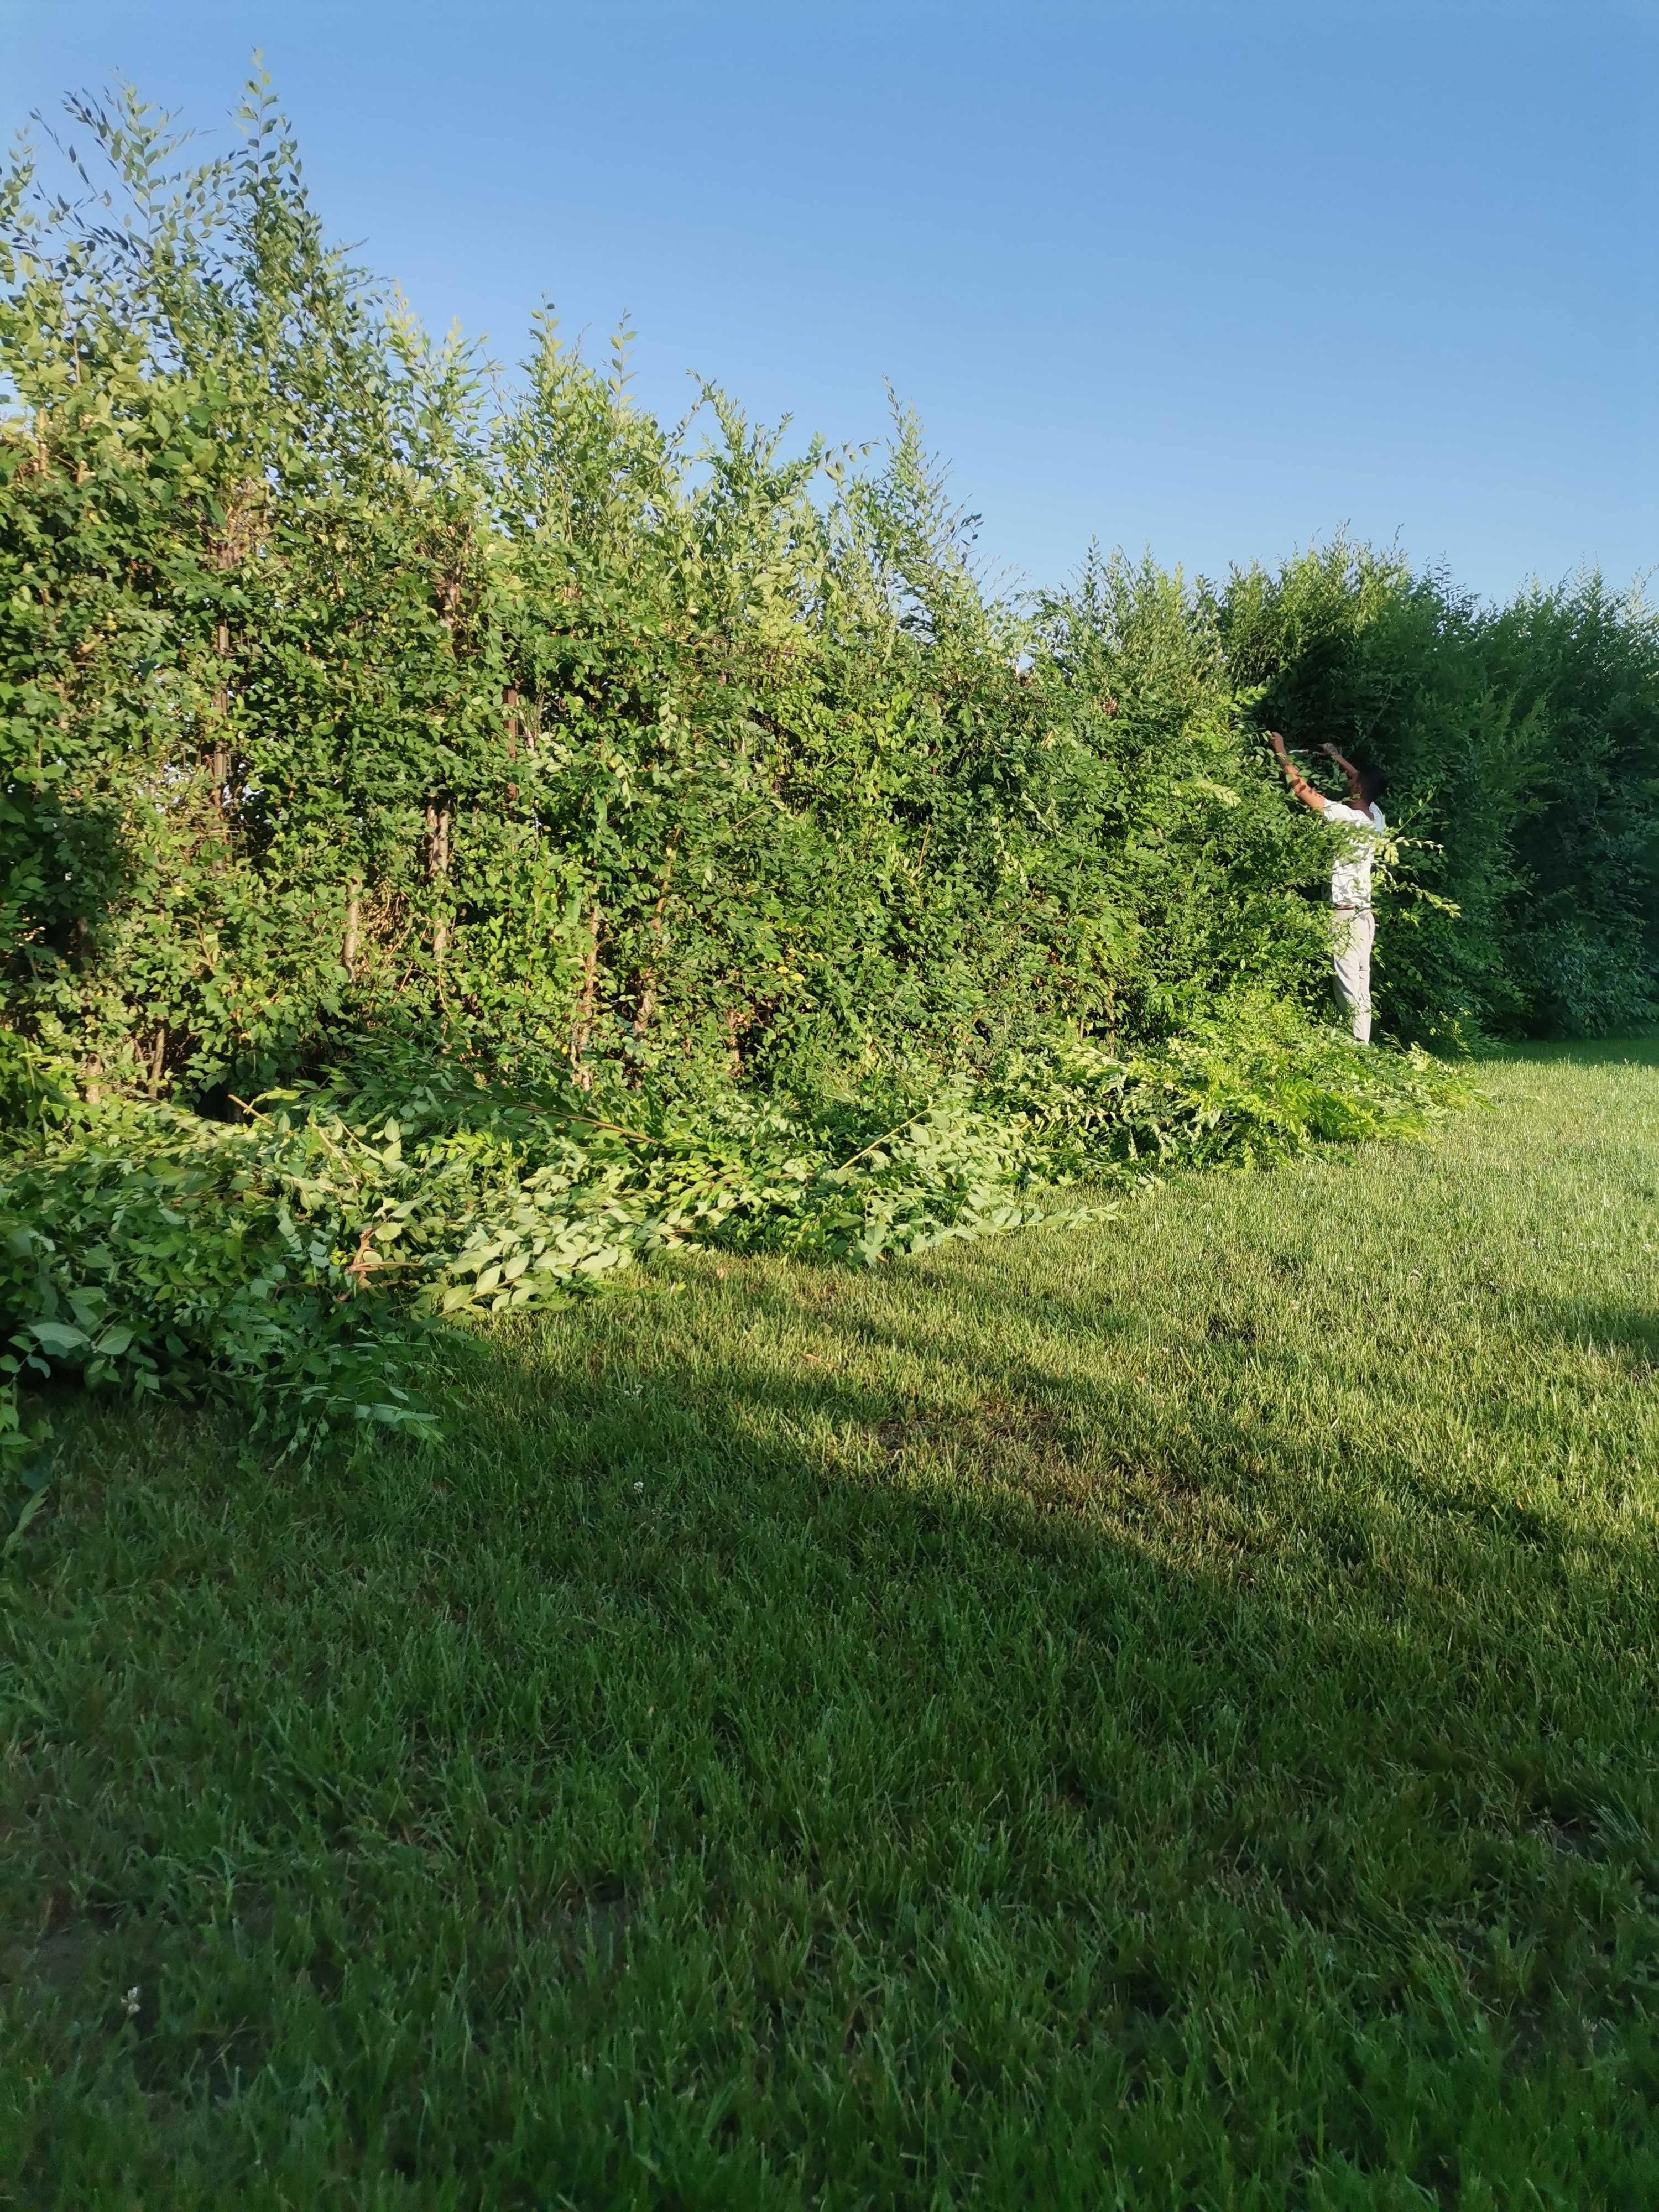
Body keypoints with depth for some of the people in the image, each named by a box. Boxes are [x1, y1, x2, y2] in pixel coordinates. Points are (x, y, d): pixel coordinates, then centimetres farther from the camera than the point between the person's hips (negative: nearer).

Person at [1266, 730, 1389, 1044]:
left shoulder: (1344, 815, -15)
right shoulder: (1376, 818, 9)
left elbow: (1301, 787, -13)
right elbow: (1366, 783, 31)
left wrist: (1281, 752, -1)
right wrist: (1336, 757, 40)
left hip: (1345, 915, -8)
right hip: (1365, 914, 9)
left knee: (1349, 988, -9)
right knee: (1361, 987, 9)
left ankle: (1356, 1045, -10)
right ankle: (1363, 1043, 12)